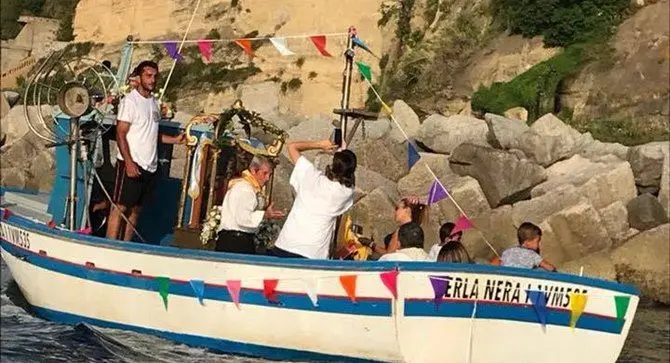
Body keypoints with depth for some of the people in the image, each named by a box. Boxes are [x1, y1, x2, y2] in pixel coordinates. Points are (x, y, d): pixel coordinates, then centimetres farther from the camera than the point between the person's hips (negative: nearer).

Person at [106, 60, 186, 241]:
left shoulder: (154, 102, 15)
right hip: (131, 164, -7)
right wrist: (129, 163, -20)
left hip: (149, 166, 7)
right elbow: (120, 134, -12)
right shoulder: (130, 101, -8)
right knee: (120, 207, -6)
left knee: (135, 209, 9)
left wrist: (174, 139, 6)